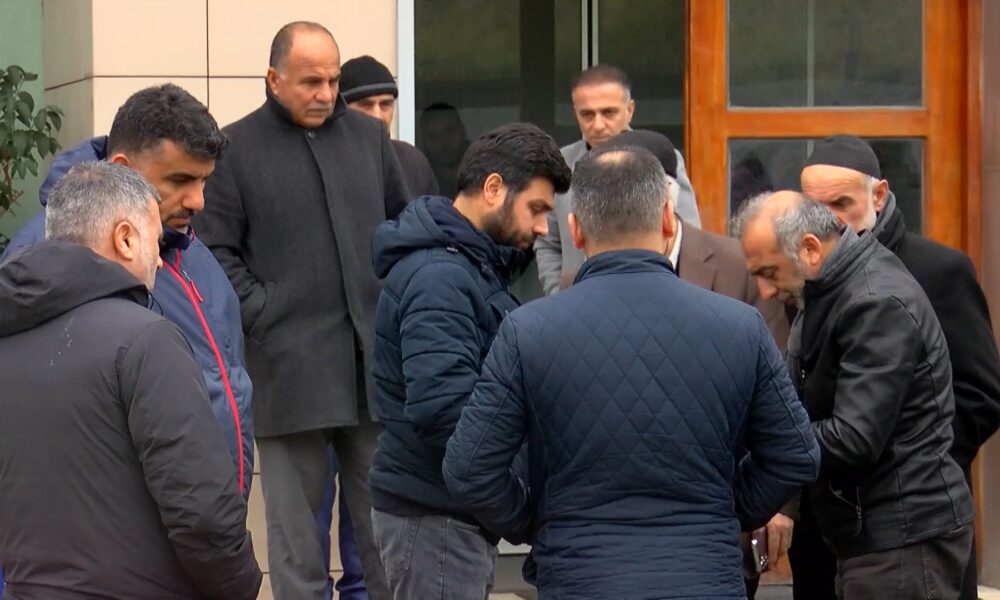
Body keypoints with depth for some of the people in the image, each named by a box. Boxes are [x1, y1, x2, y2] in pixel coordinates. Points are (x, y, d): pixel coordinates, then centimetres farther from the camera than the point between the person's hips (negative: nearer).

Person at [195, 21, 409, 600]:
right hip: (290, 364, -3)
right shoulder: (236, 148, -1)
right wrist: (262, 314, -9)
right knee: (297, 527, 2)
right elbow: (216, 251, -1)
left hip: (375, 358, 3)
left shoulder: (370, 136, 11)